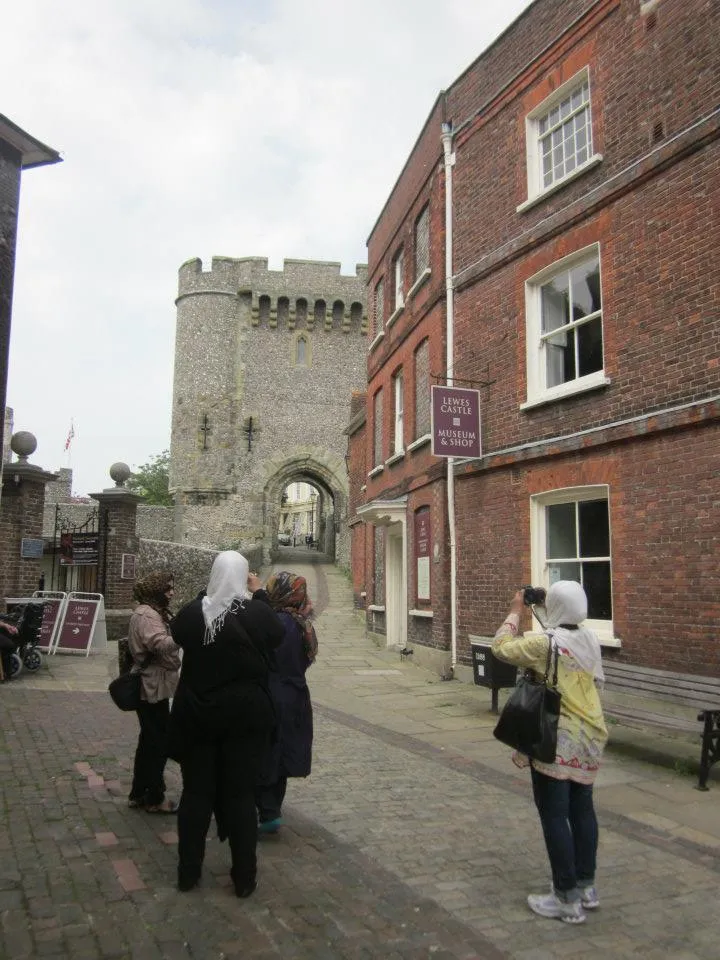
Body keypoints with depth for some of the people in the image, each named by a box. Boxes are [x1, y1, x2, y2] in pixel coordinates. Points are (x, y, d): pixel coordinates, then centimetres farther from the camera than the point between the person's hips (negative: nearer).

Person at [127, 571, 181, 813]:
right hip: (153, 688, -11)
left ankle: (139, 793, 28)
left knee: (150, 741, 18)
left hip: (152, 687, 11)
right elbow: (160, 644, -32)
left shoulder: (154, 612, 16)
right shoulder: (146, 614, -17)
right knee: (158, 742, 0)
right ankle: (154, 798, 12)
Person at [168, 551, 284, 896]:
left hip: (196, 715, 2)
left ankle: (188, 872, 24)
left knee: (196, 793, 14)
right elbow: (277, 634, 6)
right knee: (241, 794, 8)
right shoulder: (257, 613, -15)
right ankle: (244, 878, 17)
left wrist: (205, 593, 15)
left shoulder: (192, 612, -10)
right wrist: (260, 594, 13)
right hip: (246, 715, -1)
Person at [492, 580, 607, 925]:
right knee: (582, 809, 17)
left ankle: (568, 900, 10)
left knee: (554, 816, 2)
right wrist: (549, 617, 15)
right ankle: (587, 888, 29)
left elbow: (501, 647, -7)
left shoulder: (544, 643, -19)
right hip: (588, 737, 7)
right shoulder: (590, 640, 0)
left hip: (556, 741, -7)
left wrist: (516, 610, 2)